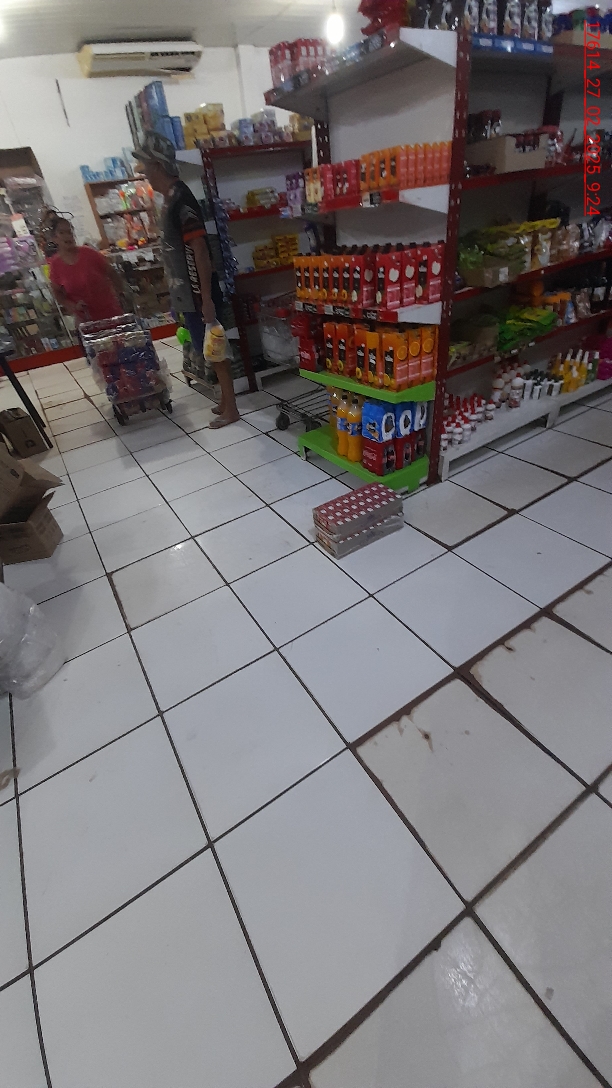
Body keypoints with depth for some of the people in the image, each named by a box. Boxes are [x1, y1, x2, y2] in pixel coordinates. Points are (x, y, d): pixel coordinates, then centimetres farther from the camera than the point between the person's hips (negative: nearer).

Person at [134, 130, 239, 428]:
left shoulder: (180, 200, -15)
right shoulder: (171, 198, 15)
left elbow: (200, 251, -21)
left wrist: (207, 299, -23)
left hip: (198, 294, -9)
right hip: (189, 292, 9)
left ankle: (230, 408, 7)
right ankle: (226, 400, 25)